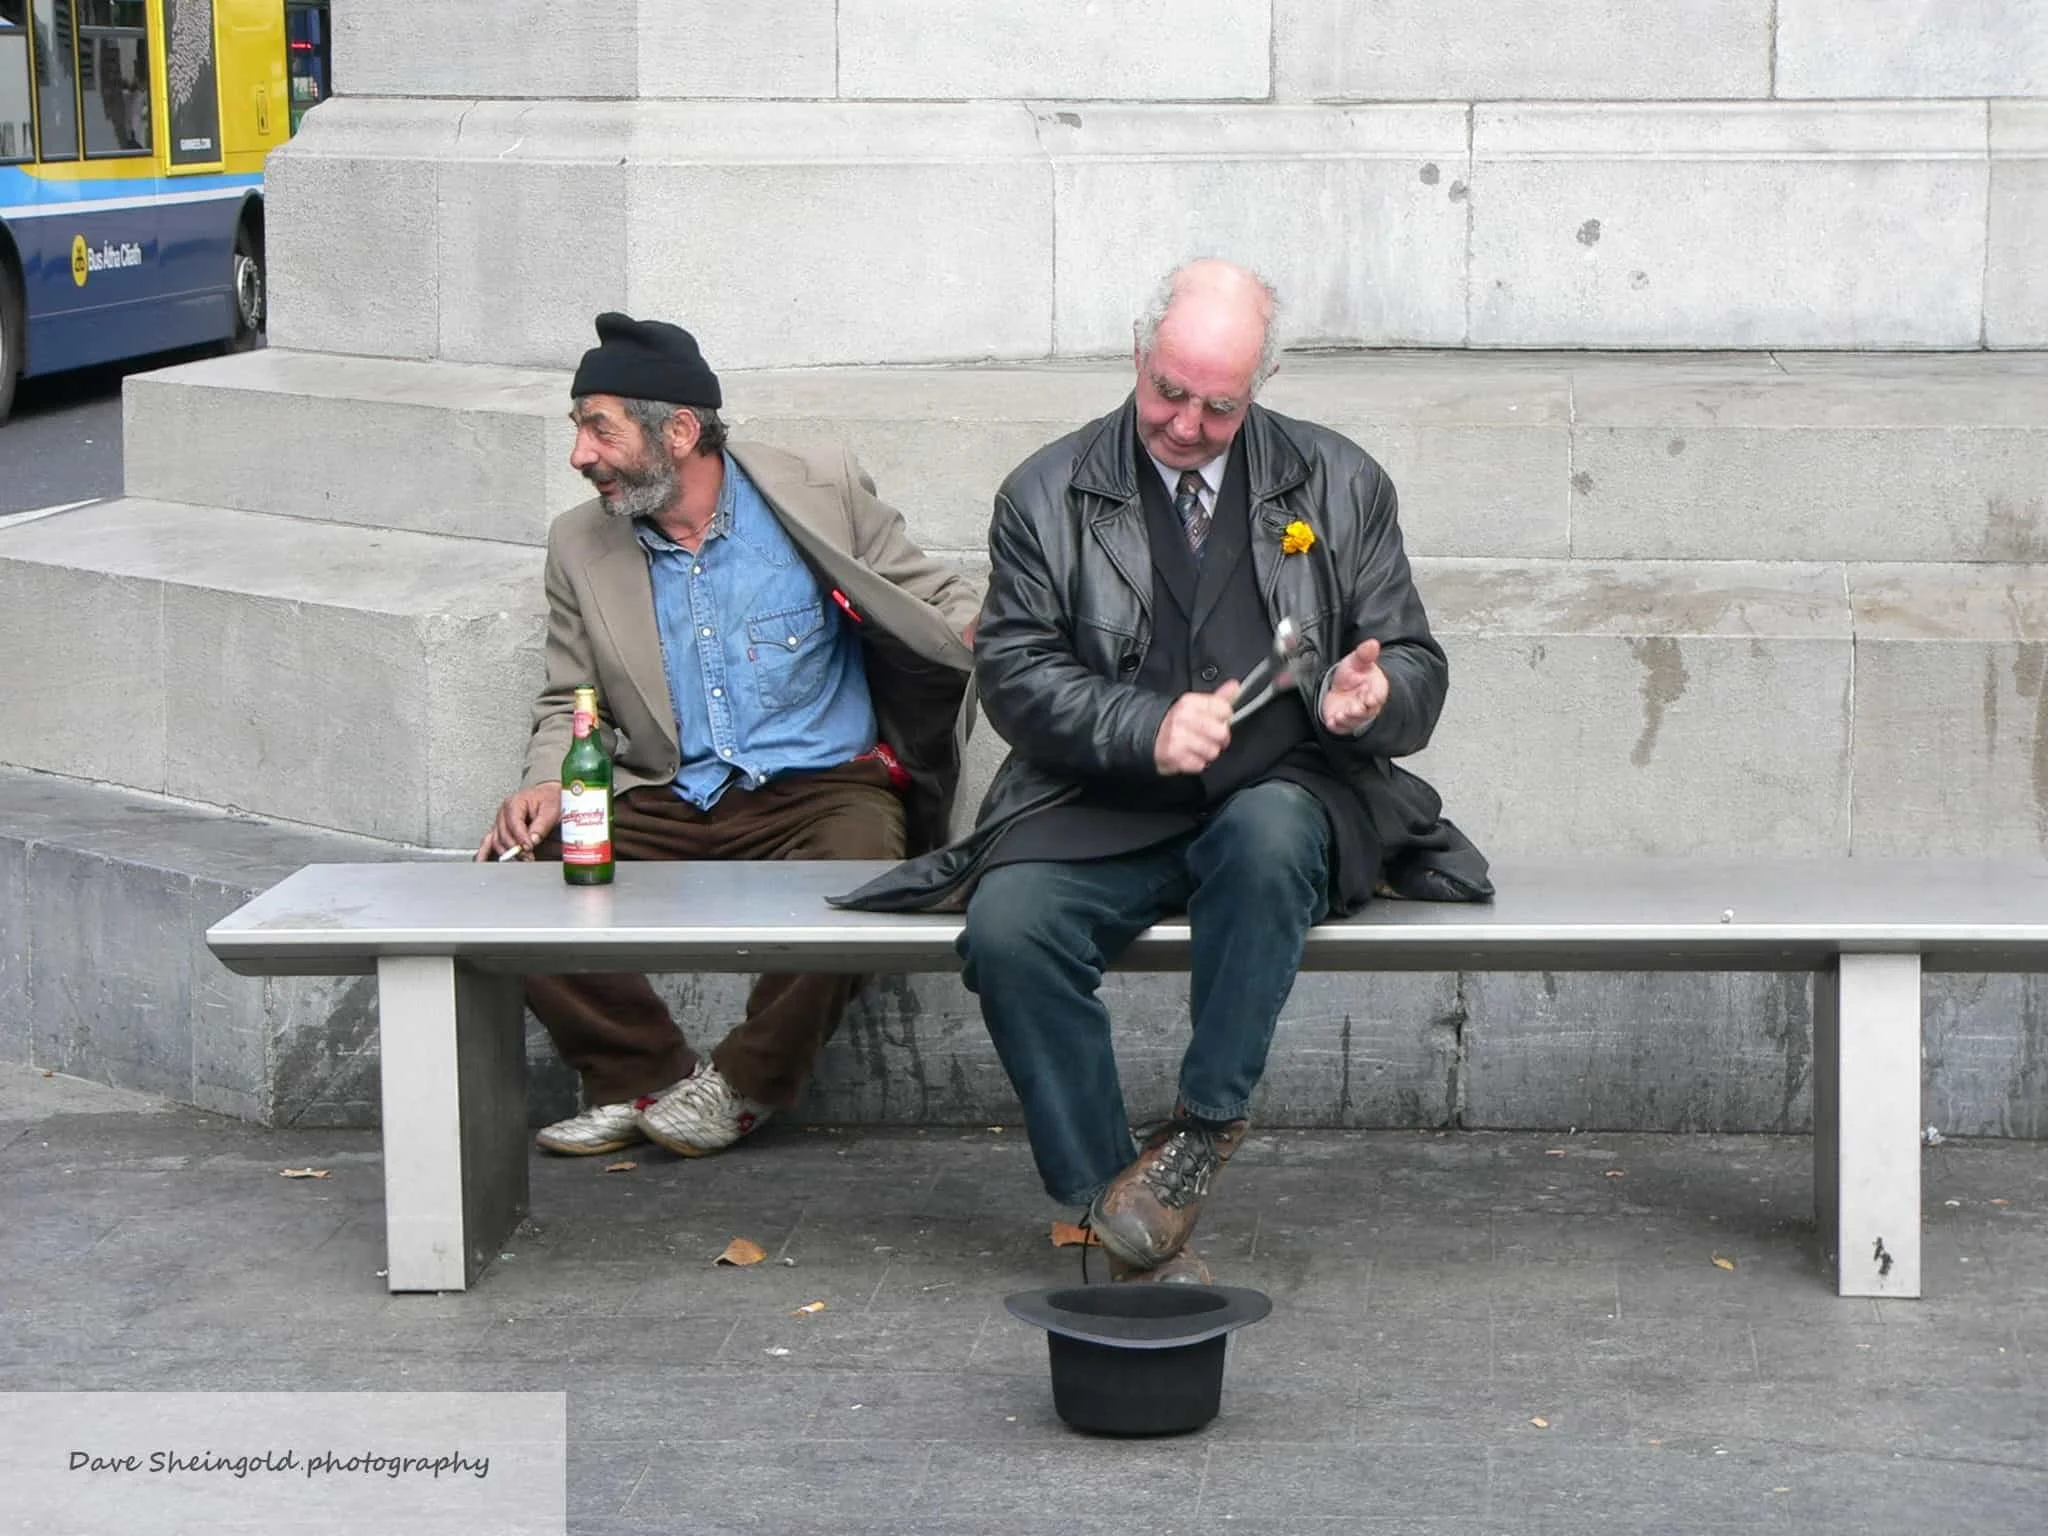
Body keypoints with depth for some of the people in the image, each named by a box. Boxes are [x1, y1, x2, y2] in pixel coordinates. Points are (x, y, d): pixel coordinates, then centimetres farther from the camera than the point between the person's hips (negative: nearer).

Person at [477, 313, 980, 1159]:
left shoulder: (821, 492, 0)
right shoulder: (580, 543, 9)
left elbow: (939, 601, 6)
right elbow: (572, 706, 15)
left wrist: (991, 637, -19)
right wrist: (548, 784, -7)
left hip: (823, 786, -3)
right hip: (665, 804, 3)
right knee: (509, 872, -20)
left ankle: (739, 1085, -11)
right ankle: (645, 1076, -4)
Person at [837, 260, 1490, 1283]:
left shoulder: (1339, 486, 10)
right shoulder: (1049, 494, 6)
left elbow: (1418, 673, 10)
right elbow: (1013, 673, -2)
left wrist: (1371, 696, -15)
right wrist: (1148, 729, -19)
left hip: (1283, 804, 0)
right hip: (1101, 814, 0)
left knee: (1267, 833, -37)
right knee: (1007, 927, -30)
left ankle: (1205, 1125, -23)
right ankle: (1115, 1209, -19)